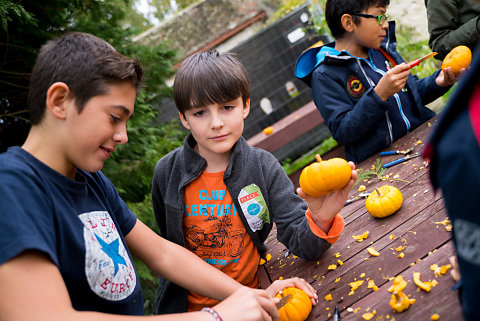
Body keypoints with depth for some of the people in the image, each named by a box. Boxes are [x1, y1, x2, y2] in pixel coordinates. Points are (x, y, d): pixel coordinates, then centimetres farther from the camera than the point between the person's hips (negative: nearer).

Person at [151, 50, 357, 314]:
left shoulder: (264, 167, -10)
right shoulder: (167, 172, -10)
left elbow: (301, 244, -12)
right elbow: (168, 241, 5)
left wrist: (321, 218, -32)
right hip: (188, 307, 2)